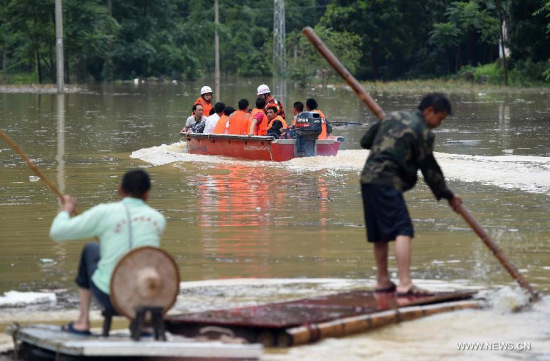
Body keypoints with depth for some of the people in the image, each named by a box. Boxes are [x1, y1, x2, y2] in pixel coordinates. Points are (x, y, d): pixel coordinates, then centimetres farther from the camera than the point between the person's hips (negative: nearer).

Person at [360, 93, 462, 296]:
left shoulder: (393, 117, 18)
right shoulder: (423, 132, -6)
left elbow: (365, 141, 25)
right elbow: (430, 170, -3)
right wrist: (448, 197, 7)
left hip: (368, 177, 9)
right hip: (386, 182, -9)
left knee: (380, 233, 17)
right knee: (403, 230, -13)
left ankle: (382, 281, 26)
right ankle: (405, 284, -23)